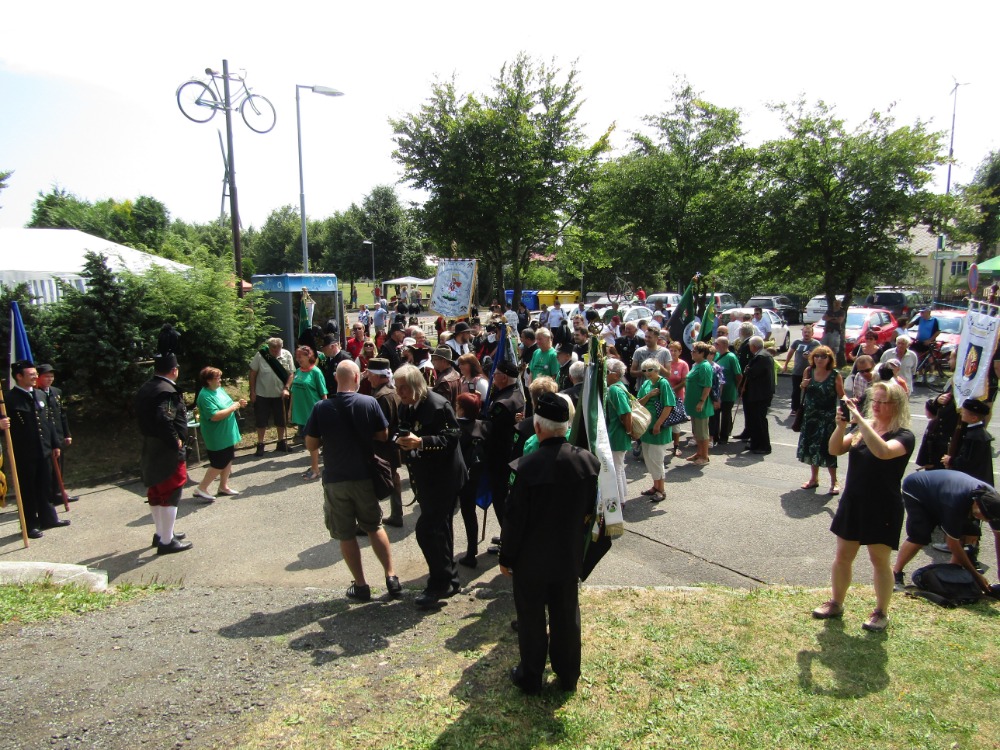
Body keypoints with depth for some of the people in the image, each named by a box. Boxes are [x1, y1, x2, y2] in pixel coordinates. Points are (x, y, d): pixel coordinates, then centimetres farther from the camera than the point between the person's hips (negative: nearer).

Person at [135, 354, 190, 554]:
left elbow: (144, 416, 13)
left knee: (156, 493, 19)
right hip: (168, 452, -9)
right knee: (170, 495, 0)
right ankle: (167, 541, 6)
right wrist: (175, 441, -22)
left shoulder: (145, 389, 9)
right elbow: (164, 419, -33)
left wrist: (150, 437, 14)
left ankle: (161, 533, 33)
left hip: (149, 449, 9)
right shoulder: (168, 391, -21)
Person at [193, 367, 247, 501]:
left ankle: (224, 486, 30)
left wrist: (238, 404, 1)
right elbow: (215, 416, -30)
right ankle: (201, 488, 9)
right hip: (217, 438, -9)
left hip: (227, 434, 9)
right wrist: (233, 407, -22)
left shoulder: (219, 389, 7)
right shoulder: (205, 396, -23)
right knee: (219, 464, -3)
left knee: (228, 460, 17)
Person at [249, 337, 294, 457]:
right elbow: (253, 373, -7)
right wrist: (252, 392, -6)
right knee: (261, 421, 8)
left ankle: (281, 442, 30)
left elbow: (290, 374, -3)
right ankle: (260, 445, 21)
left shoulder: (287, 355, -12)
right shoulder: (260, 355, -16)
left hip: (280, 394, 2)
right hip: (262, 394, -2)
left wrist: (286, 388, -13)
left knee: (281, 420, 14)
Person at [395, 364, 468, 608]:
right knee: (439, 528, 17)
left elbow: (452, 437, -21)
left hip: (443, 478, -9)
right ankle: (448, 580, 31)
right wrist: (402, 442, -6)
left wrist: (420, 442, -30)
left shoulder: (438, 405, -19)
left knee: (427, 529, -9)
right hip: (425, 478, 9)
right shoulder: (405, 407, 7)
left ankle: (439, 583, 7)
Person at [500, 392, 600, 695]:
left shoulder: (528, 466, -26)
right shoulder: (588, 460, -12)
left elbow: (515, 519, -18)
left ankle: (530, 677, 31)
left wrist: (506, 557, -5)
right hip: (570, 555, 4)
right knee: (567, 615, 20)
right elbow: (591, 508, 2)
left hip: (532, 558, -4)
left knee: (531, 618, 14)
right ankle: (568, 675, 36)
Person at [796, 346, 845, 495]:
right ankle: (814, 478, 27)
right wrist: (803, 385, -5)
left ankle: (834, 482, 9)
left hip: (828, 418, -4)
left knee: (828, 449, -6)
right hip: (810, 416, 5)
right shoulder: (809, 372, 1)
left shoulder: (835, 375, -10)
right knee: (811, 447, 11)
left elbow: (842, 396, -8)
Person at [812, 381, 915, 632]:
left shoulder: (903, 436, -11)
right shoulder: (864, 429, 6)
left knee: (879, 560, 7)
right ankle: (836, 603, 26)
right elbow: (835, 450, -3)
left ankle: (881, 613, 23)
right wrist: (841, 426, -19)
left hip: (883, 509, -5)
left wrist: (859, 420, -33)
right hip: (852, 502, 5)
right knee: (843, 556, 12)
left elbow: (883, 451, -33)